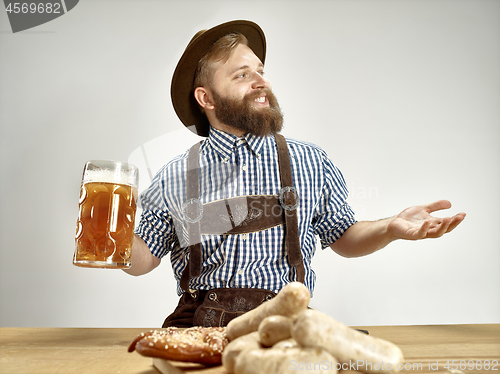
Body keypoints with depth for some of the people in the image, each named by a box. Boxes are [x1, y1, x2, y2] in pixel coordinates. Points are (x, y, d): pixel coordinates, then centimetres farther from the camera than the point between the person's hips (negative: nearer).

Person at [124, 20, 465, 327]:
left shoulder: (310, 162, 7)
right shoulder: (176, 177, 6)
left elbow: (343, 237, 17)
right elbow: (142, 259, 14)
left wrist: (390, 228, -2)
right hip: (197, 325, 0)